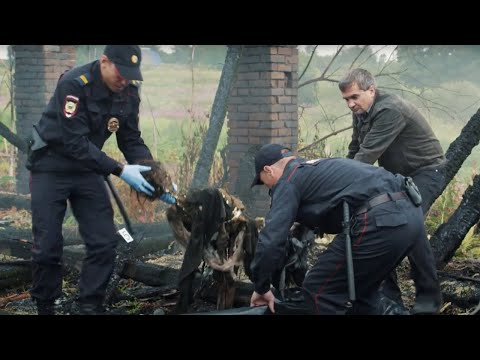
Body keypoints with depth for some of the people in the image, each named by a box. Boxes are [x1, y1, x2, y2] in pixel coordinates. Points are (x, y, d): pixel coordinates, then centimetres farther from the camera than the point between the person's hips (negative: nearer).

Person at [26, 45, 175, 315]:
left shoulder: (129, 93, -6)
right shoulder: (74, 84, -26)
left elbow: (132, 140, -1)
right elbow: (75, 142, -29)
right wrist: (120, 170, -34)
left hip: (87, 170, 5)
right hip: (51, 168, -5)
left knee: (105, 241, -3)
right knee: (48, 245, -2)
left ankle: (91, 306, 8)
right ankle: (45, 307, 15)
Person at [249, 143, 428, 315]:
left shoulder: (288, 182, 8)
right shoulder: (320, 168, 34)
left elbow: (271, 240, -1)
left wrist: (261, 287, 12)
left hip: (379, 221, -9)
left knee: (319, 291, 3)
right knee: (362, 288, 28)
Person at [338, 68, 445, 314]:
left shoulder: (390, 110, -28)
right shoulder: (361, 114, 1)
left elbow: (368, 155, -34)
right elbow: (354, 154, 11)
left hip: (426, 172, -9)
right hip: (396, 175, 9)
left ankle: (429, 297, -13)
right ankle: (389, 296, 6)